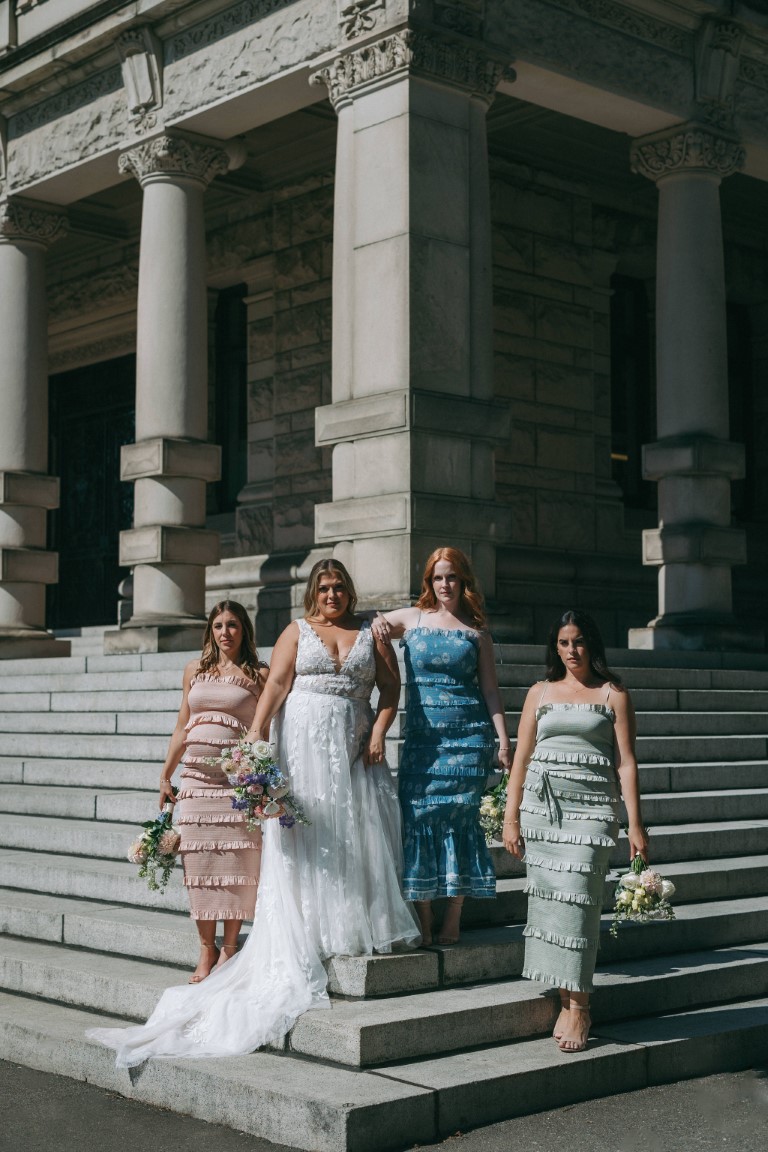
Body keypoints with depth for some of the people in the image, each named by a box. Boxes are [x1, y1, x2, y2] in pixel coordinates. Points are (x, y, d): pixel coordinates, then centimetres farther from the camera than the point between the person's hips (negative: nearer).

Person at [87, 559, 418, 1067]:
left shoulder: (370, 634, 12)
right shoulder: (297, 632, 6)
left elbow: (391, 687, 12)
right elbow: (275, 685, -5)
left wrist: (379, 730, -2)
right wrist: (256, 732, -16)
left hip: (354, 749, 3)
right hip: (303, 745, -2)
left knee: (359, 834, 0)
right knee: (302, 837, -5)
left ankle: (363, 928, 10)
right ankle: (300, 949, -2)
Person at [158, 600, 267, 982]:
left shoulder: (258, 674, 4)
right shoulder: (195, 670, 13)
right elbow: (182, 728, 17)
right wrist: (165, 776, 14)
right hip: (196, 776, 3)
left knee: (235, 861, -4)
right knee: (198, 861, 2)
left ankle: (229, 947, 5)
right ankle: (206, 948, 10)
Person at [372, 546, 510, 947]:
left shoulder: (476, 632, 8)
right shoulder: (410, 619, 9)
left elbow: (490, 690, 7)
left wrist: (503, 740, 0)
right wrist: (377, 625, -4)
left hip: (468, 736, -1)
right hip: (421, 735, 1)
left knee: (459, 818, -4)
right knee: (419, 816, -6)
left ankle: (452, 923, 3)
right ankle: (423, 924, 0)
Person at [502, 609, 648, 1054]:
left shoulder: (613, 694, 6)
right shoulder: (540, 693, 14)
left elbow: (626, 762, 2)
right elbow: (522, 758, 13)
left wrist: (636, 824, -4)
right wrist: (511, 818, 7)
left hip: (592, 807, -3)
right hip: (541, 804, 3)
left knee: (576, 900, -11)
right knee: (548, 899, -2)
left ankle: (578, 1006, -7)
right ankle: (567, 997, 5)